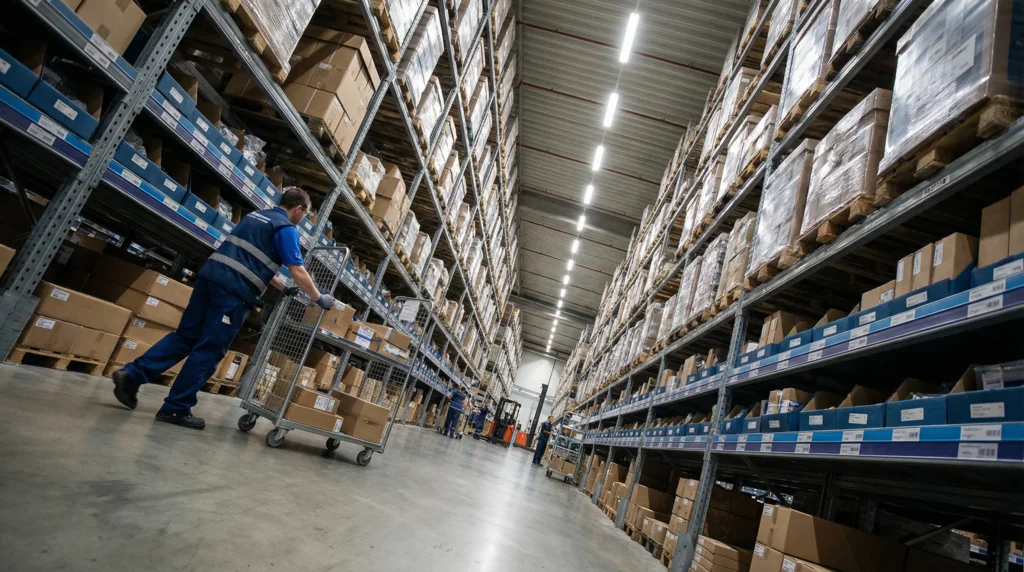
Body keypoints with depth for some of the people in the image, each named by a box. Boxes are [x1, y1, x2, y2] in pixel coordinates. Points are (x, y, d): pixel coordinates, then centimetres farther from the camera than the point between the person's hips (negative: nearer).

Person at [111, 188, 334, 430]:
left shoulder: (255, 216, 25)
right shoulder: (287, 228, -3)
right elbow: (298, 272, -8)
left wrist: (283, 288, 35)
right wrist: (319, 298, 4)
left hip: (210, 277, 8)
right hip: (234, 292, -8)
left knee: (186, 336, 15)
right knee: (210, 350, -1)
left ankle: (132, 374, 9)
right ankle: (176, 409, 5)